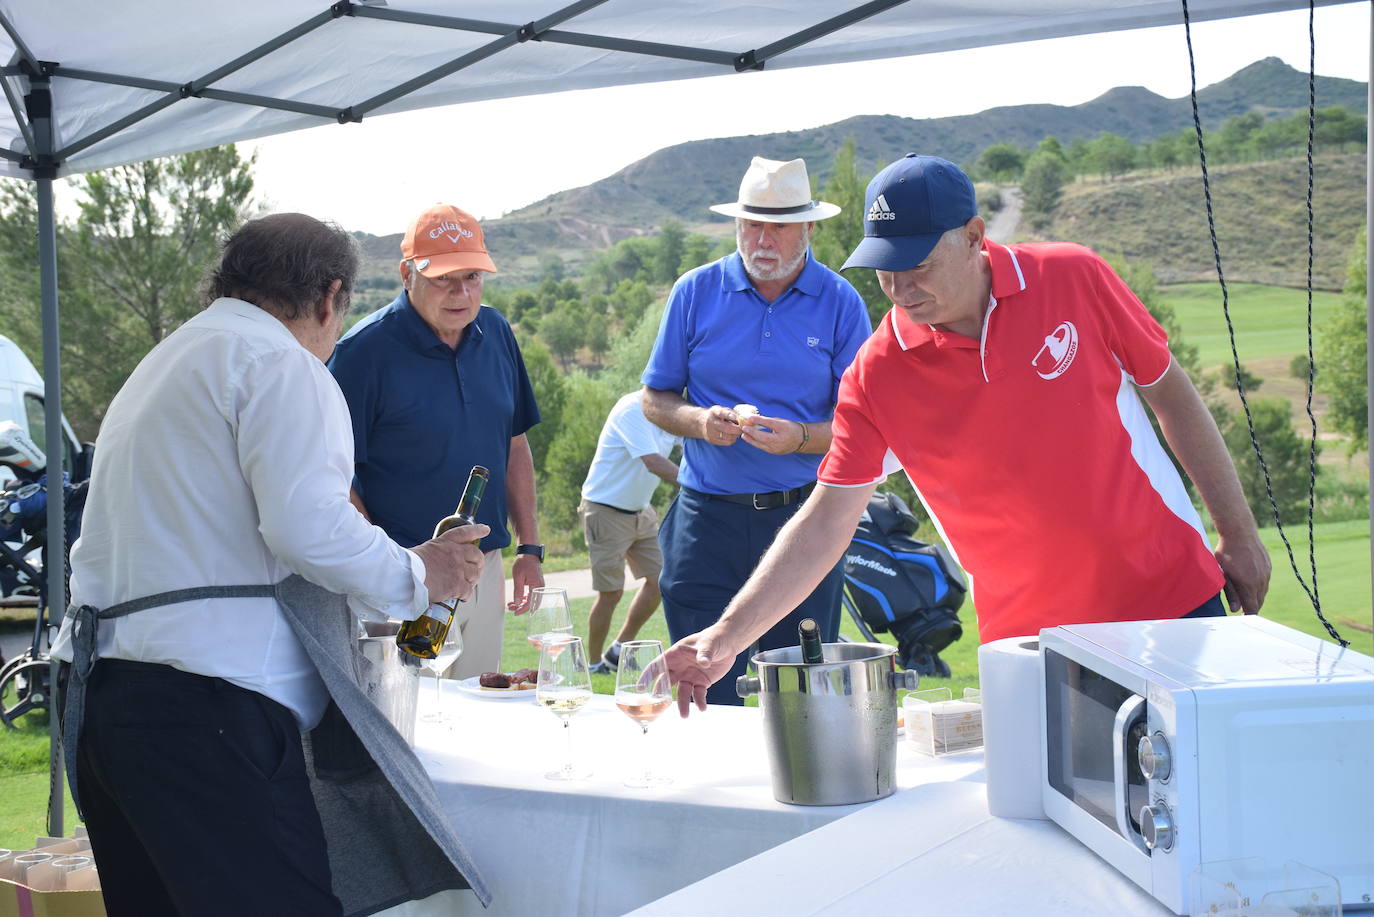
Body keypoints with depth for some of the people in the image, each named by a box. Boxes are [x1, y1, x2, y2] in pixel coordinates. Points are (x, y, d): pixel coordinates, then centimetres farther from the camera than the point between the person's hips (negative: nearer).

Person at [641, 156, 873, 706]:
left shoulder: (840, 303, 2)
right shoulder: (696, 292, 4)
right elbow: (655, 399, 9)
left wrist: (801, 439, -19)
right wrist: (699, 421, -12)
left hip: (802, 517, 0)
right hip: (707, 518, 1)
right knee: (707, 698, 0)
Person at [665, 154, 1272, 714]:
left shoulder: (1073, 278, -11)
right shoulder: (877, 375, -11)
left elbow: (1172, 395, 2)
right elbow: (824, 524, -10)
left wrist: (1238, 533, 6)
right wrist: (725, 638, -19)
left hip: (1175, 592, 1)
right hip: (1029, 638, 0)